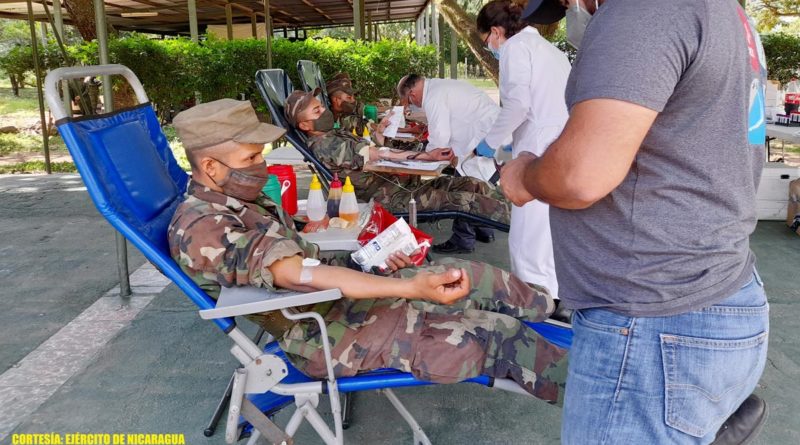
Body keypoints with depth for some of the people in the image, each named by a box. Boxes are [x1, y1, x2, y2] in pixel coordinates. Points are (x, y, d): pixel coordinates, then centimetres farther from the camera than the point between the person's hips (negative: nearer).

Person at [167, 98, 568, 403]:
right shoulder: (201, 231, -21)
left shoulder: (237, 199, 9)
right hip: (327, 330, -9)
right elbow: (300, 274, -31)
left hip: (340, 293, 9)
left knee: (472, 276, 5)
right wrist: (411, 287, -36)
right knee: (496, 336, -12)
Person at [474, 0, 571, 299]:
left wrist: (490, 142, -1)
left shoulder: (515, 47, 0)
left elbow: (517, 103, -14)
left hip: (542, 154, -9)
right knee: (551, 240, 13)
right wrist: (516, 142, 30)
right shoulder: (551, 50, 25)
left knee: (529, 243, -5)